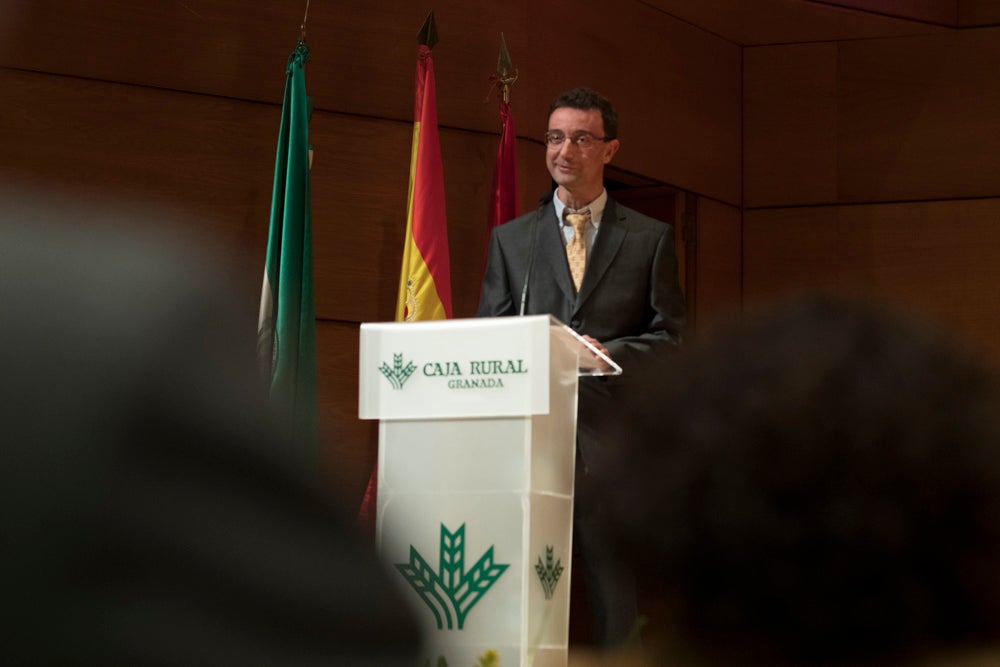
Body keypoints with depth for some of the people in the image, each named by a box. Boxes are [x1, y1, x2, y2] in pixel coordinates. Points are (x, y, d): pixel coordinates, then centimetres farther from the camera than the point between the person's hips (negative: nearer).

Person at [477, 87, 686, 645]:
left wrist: (609, 353, -11)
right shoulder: (510, 239, 17)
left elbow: (670, 337, 7)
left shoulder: (651, 238, 12)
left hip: (614, 431, -1)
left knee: (616, 585, -4)